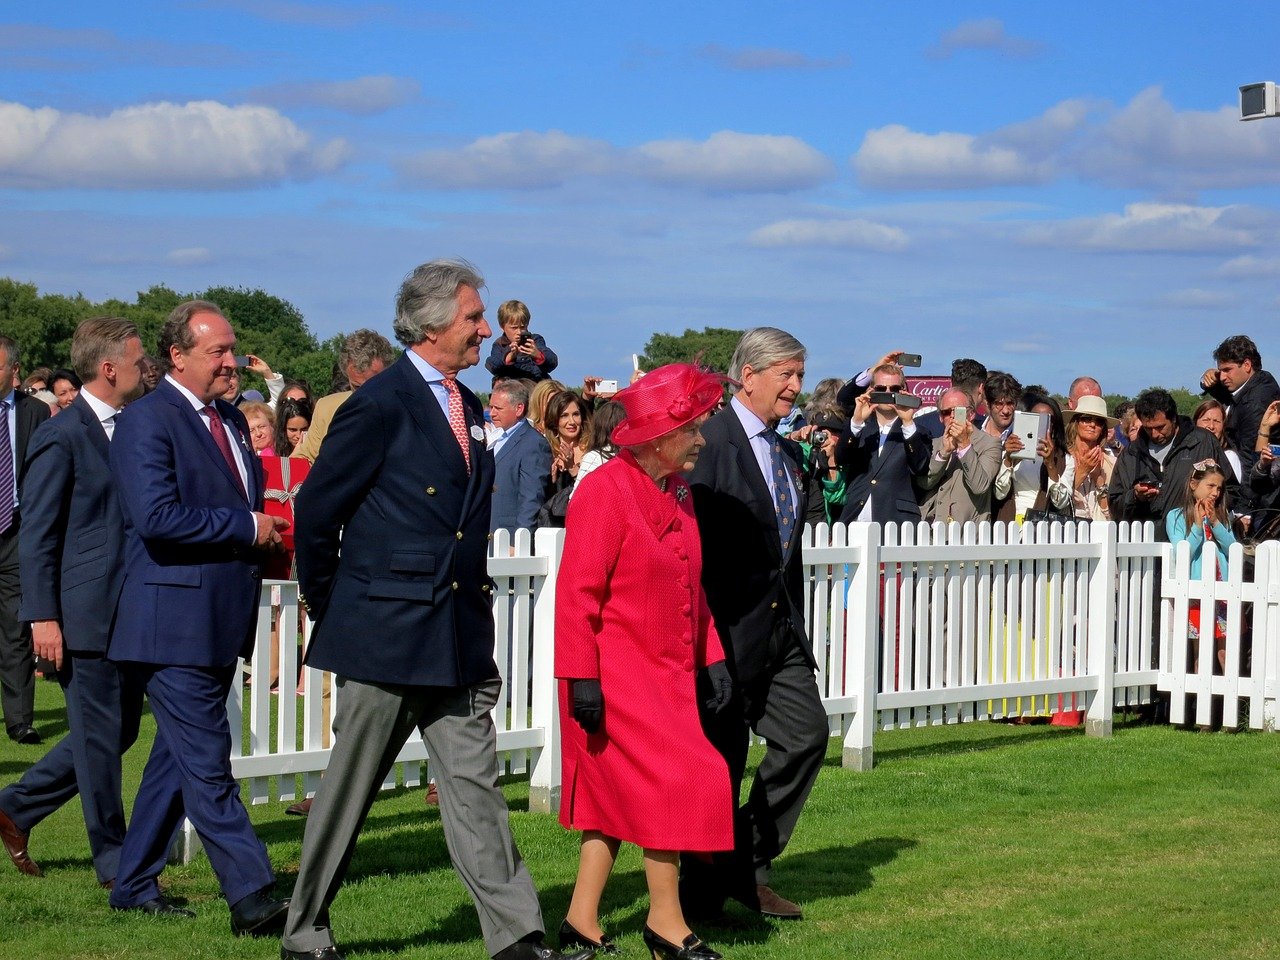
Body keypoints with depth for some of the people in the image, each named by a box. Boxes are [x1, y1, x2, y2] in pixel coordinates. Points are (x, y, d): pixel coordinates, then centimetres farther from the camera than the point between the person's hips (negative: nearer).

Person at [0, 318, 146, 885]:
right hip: (86, 611, -8)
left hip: (128, 611, 8)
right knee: (99, 735, 1)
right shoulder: (61, 438, -11)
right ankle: (114, 863, 11)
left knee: (120, 728, 13)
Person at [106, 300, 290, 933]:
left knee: (180, 756, 15)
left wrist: (268, 539, 5)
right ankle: (251, 898, -9)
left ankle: (134, 885, 26)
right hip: (174, 622, -9)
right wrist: (246, 528, -17)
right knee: (208, 764, -8)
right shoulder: (146, 420, -11)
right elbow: (155, 516, -23)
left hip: (221, 620, 9)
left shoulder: (231, 420, 17)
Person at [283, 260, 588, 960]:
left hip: (460, 639, 7)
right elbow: (316, 510, -7)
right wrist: (327, 606, 1)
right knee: (348, 790, 4)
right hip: (385, 632, -7)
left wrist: (472, 600, 15)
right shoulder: (380, 405, -11)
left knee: (475, 786, 3)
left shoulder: (467, 407, 14)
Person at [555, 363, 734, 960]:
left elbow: (691, 589, 20)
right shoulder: (606, 490, -15)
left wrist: (711, 658, 13)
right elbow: (576, 592, -18)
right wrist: (581, 678, -21)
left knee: (618, 795, 11)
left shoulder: (677, 493, 12)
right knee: (675, 782, -9)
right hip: (617, 678, -9)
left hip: (667, 675, 9)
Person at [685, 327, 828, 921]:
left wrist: (796, 626, 19)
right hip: (728, 627, -8)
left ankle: (748, 868, 16)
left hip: (780, 627, 8)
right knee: (722, 758, 0)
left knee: (806, 733, 2)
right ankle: (702, 894, 13)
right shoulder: (710, 442, -12)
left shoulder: (788, 454, 15)